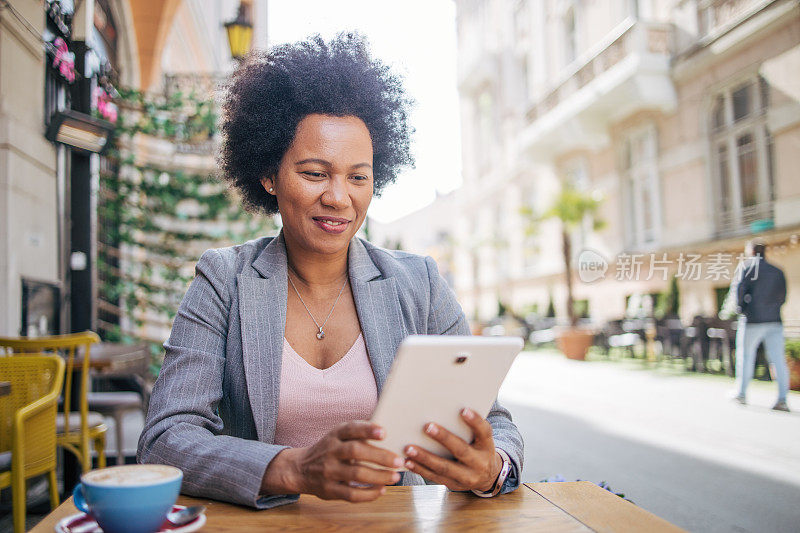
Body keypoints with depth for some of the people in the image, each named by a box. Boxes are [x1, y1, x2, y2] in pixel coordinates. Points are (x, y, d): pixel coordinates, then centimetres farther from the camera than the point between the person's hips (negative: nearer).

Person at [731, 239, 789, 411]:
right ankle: (782, 399, -5)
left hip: (752, 320, -4)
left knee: (745, 356, 7)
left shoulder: (747, 266, -1)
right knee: (778, 359, 2)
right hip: (774, 321, 4)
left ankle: (741, 393, 15)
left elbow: (738, 287, -11)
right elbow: (782, 297, 14)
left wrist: (740, 307, 2)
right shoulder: (777, 271, 14)